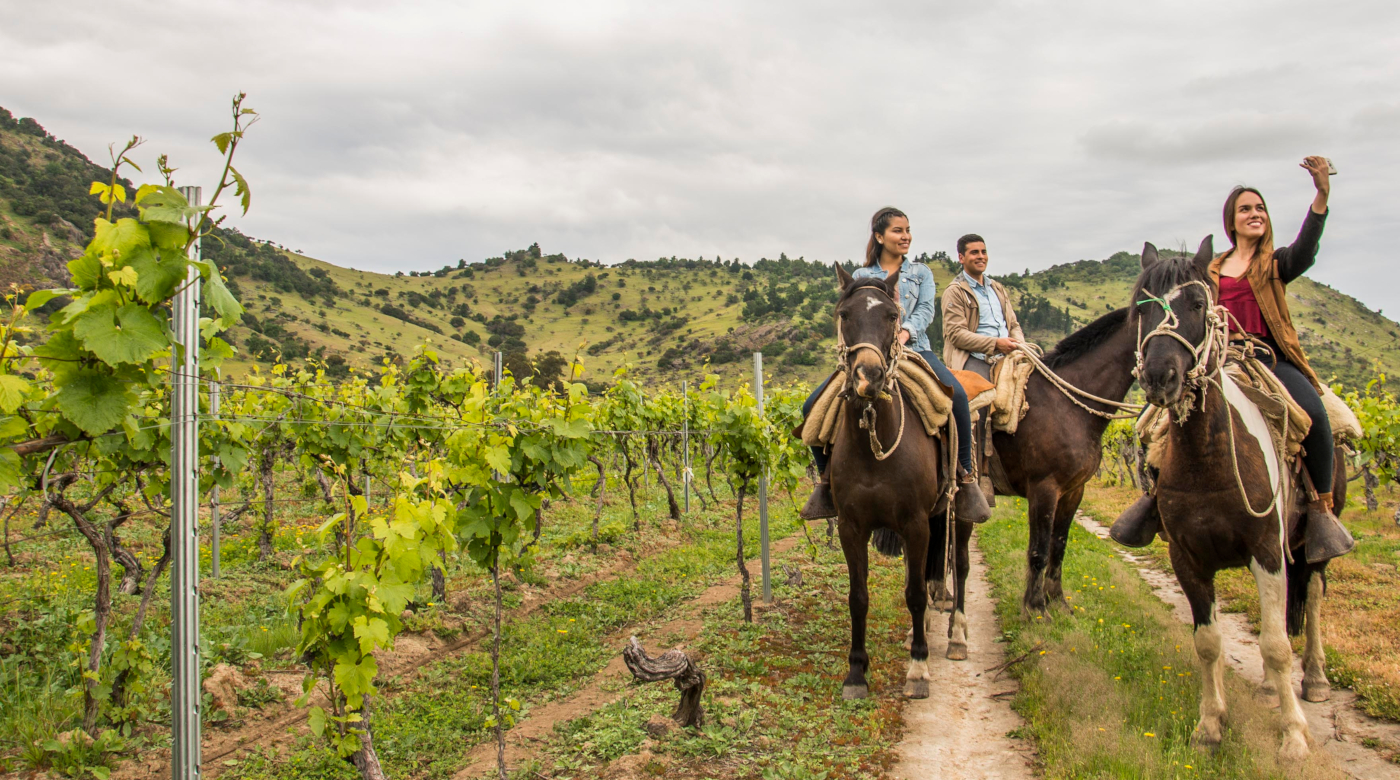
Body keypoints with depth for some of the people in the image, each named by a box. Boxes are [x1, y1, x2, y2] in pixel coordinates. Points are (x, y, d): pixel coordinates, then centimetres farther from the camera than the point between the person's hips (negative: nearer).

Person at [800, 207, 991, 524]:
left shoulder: (921, 272, 15)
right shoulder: (861, 276, 15)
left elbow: (926, 309, 1)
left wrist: (906, 331, -20)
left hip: (914, 349, -1)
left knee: (956, 394, -33)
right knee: (813, 406, -16)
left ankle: (965, 476, -20)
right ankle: (828, 479, 1)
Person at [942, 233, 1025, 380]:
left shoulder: (998, 288, 25)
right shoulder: (954, 291, 2)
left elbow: (1013, 324, 24)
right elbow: (956, 333, -8)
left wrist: (1019, 345, -1)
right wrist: (995, 343, -18)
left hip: (1006, 355, 7)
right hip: (976, 360, -6)